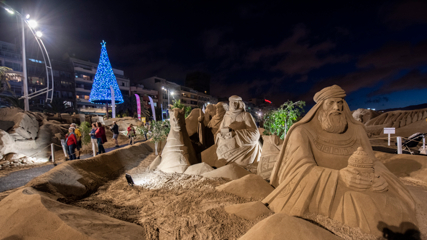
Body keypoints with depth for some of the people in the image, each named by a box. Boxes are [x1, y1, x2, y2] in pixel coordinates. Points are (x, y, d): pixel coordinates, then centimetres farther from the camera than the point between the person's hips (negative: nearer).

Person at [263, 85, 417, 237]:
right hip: (319, 192, -5)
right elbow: (302, 170, -20)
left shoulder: (356, 130, 5)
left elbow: (372, 162, 3)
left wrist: (378, 178, -20)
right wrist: (340, 177, -32)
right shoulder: (302, 132, -11)